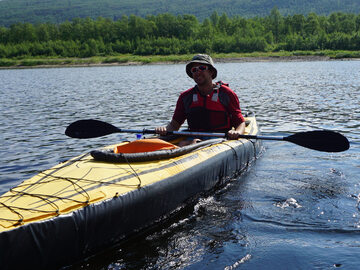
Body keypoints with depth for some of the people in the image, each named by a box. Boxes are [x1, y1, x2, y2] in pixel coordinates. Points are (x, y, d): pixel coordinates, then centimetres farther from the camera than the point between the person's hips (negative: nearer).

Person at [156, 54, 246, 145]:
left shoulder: (227, 94, 7)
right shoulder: (185, 97, 15)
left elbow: (240, 123, 7)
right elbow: (174, 124, 18)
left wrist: (237, 132, -17)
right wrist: (165, 129, -5)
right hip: (195, 139, 2)